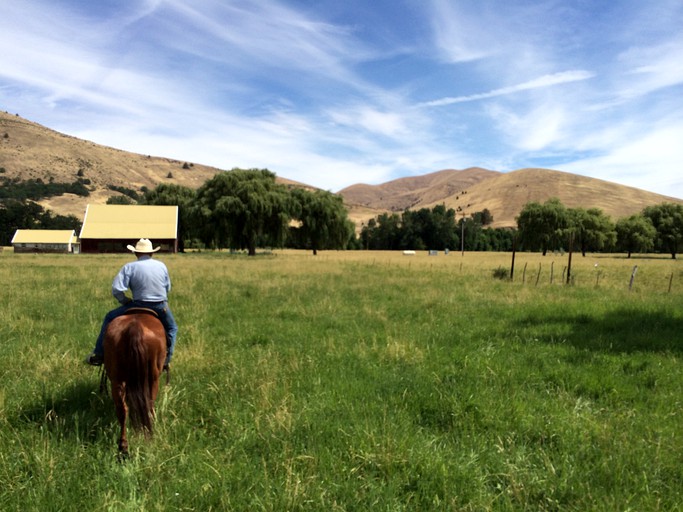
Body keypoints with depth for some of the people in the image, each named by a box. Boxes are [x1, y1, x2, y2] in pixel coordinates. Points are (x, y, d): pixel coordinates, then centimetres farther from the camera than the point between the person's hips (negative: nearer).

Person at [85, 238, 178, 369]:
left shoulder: (130, 267, -5)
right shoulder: (162, 266, 5)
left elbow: (116, 290, -12)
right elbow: (168, 288, 12)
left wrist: (126, 301, 5)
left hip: (139, 306, -2)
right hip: (161, 307, 2)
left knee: (109, 318, 19)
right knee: (171, 328, 29)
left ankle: (99, 355, 20)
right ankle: (166, 359, 18)